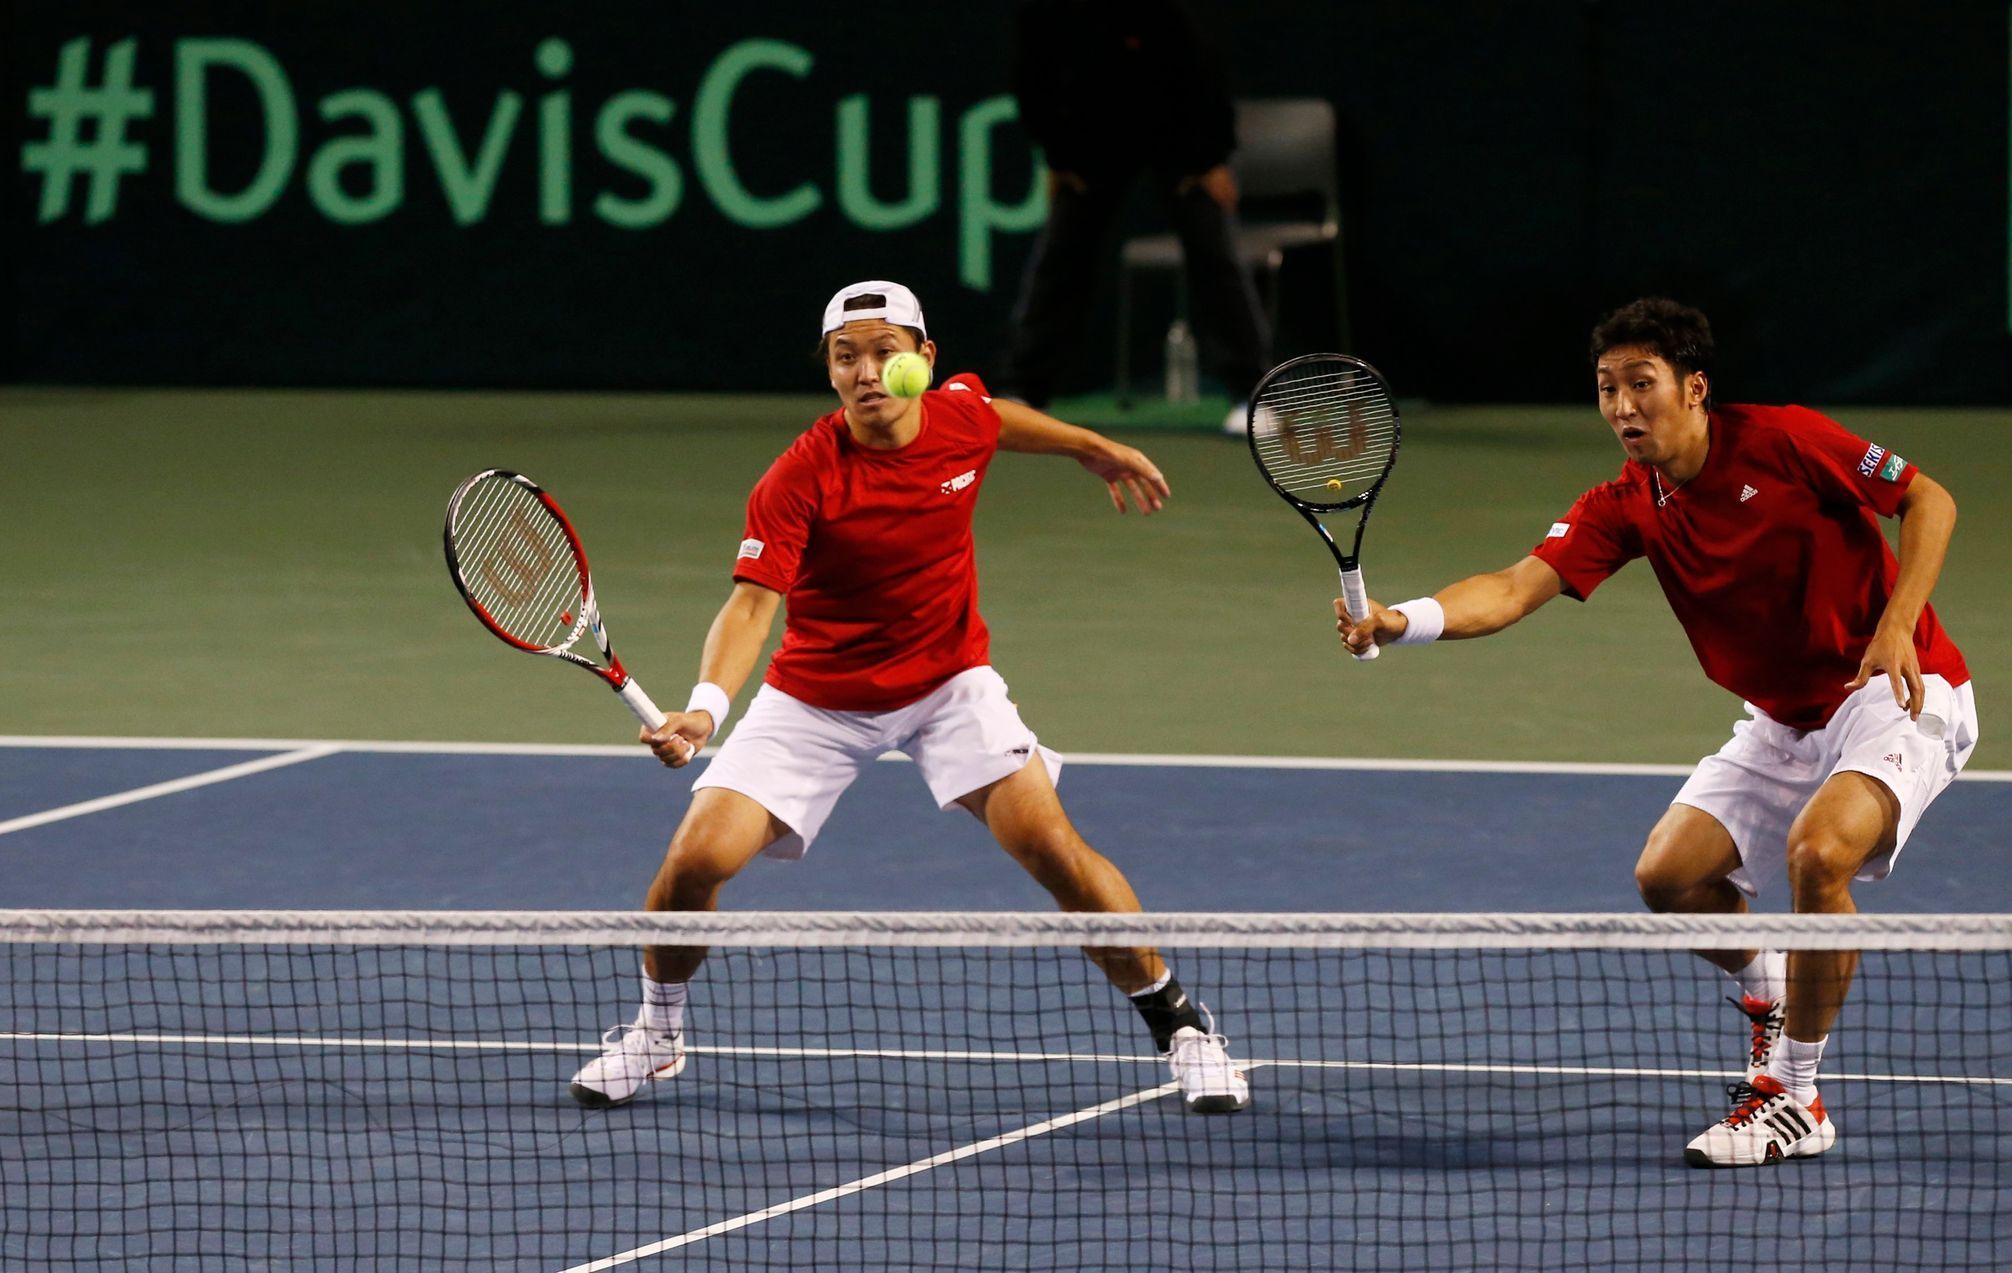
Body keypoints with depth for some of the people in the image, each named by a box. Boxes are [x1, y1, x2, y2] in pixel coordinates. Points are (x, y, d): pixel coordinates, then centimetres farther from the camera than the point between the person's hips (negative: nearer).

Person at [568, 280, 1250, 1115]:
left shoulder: (961, 413, -12)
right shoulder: (797, 482, -25)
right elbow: (752, 604, -32)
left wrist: (1093, 449, 25)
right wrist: (706, 707, -49)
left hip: (948, 683, 2)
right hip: (818, 697, -2)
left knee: (1055, 849, -17)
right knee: (697, 858, -15)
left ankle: (1178, 1024, 2)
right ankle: (657, 1031, 15)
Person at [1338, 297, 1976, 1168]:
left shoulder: (1781, 440, -18)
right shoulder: (1628, 508, -5)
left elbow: (1927, 499, -11)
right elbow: (1518, 587, -17)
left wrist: (1897, 625, -24)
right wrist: (1401, 621, -35)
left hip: (1896, 694, -7)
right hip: (1784, 720, 7)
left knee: (1818, 851, -30)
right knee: (1669, 874, 0)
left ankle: (1796, 1100, -16)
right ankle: (1768, 992, 33)